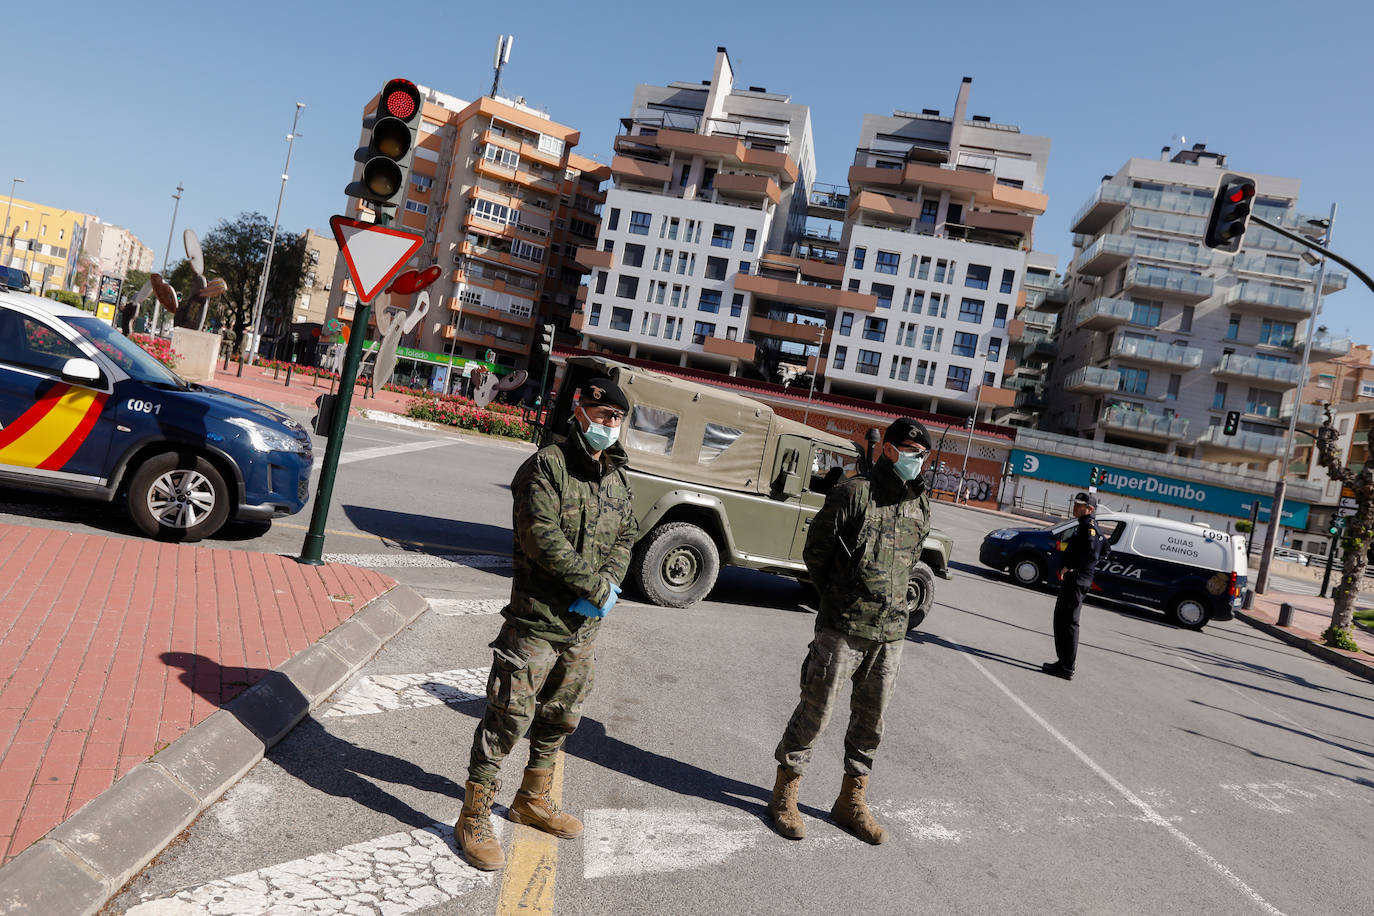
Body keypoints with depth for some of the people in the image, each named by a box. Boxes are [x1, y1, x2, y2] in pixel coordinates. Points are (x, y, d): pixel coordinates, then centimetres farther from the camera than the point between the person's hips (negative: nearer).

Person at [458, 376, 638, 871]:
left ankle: (533, 800, 40)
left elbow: (625, 537, 12)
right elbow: (544, 539, -22)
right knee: (508, 717, -1)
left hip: (584, 625, 8)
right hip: (537, 619, -7)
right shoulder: (547, 465, -13)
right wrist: (598, 587, -18)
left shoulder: (616, 475, 10)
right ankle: (475, 817, 15)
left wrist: (608, 584, -7)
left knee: (561, 716, 20)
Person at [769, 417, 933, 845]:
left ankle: (851, 800, 27)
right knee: (816, 710, 1)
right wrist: (835, 599, 5)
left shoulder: (920, 503, 9)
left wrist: (890, 603, 13)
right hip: (843, 628, -5)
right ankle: (784, 793, 17)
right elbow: (815, 549, -3)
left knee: (870, 719, 13)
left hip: (891, 631, 6)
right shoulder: (854, 492, -9)